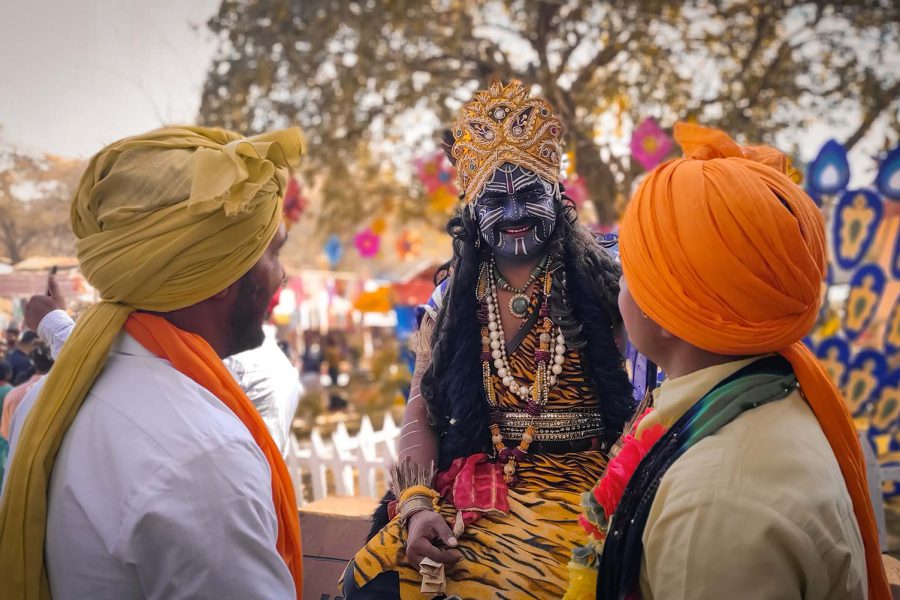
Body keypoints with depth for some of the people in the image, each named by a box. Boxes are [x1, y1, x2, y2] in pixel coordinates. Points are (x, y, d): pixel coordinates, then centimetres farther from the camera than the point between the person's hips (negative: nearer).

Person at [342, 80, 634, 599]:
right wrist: (418, 506, -10)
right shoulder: (452, 300, 11)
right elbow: (422, 416, 7)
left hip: (574, 487, -2)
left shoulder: (599, 281, 3)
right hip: (471, 490, 2)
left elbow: (645, 399, 0)